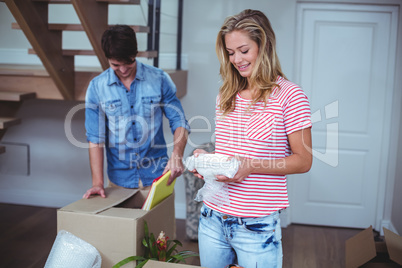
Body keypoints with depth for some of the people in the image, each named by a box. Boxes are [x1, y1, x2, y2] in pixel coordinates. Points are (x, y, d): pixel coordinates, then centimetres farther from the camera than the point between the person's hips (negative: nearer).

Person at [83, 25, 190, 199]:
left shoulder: (159, 79, -4)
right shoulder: (97, 87, -3)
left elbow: (179, 121, -1)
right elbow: (95, 138, -2)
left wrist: (177, 155, -19)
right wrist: (97, 183, -9)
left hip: (157, 176, 0)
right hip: (120, 179, 0)